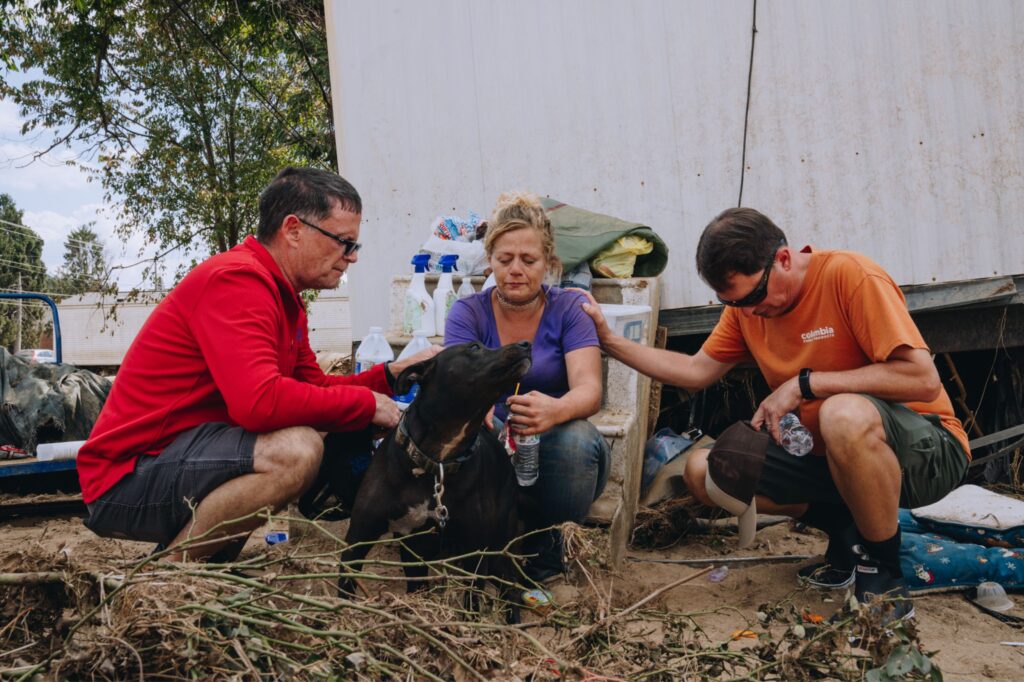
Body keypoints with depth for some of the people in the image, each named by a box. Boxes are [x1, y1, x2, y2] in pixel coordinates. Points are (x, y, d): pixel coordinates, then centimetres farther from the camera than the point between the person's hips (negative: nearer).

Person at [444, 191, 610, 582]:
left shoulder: (569, 309, -2)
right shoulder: (468, 313, 0)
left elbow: (589, 388, -17)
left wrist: (556, 410, -43)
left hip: (554, 456, 1)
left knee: (575, 437, -33)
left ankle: (546, 552, -7)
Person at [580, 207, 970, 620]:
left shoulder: (849, 276, -20)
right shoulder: (745, 306, 1)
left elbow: (923, 380, -25)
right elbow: (696, 372, 7)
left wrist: (804, 383, -25)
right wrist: (609, 342, -1)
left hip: (926, 450, -7)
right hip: (825, 453, 7)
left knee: (845, 414, -40)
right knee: (702, 472, -5)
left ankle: (884, 575, -16)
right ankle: (847, 534, 8)